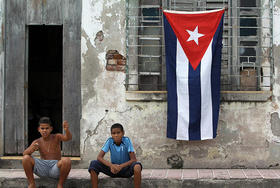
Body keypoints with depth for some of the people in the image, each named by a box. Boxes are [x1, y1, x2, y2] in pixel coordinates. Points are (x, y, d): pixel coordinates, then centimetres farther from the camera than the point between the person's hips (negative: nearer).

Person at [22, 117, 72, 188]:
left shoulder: (56, 137, 2)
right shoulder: (37, 142, 5)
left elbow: (68, 137, -18)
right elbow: (24, 153, -6)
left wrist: (66, 130, -42)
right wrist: (32, 149, -29)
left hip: (55, 168, -2)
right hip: (42, 170, 2)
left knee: (66, 160, -33)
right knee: (26, 158, -20)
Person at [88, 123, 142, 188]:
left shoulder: (126, 140, -15)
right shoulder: (109, 141, -10)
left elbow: (133, 159, -17)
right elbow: (99, 157, -13)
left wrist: (121, 166, -32)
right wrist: (111, 165, -31)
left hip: (126, 169, -2)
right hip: (113, 169, 2)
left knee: (137, 166, -36)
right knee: (93, 164, -20)